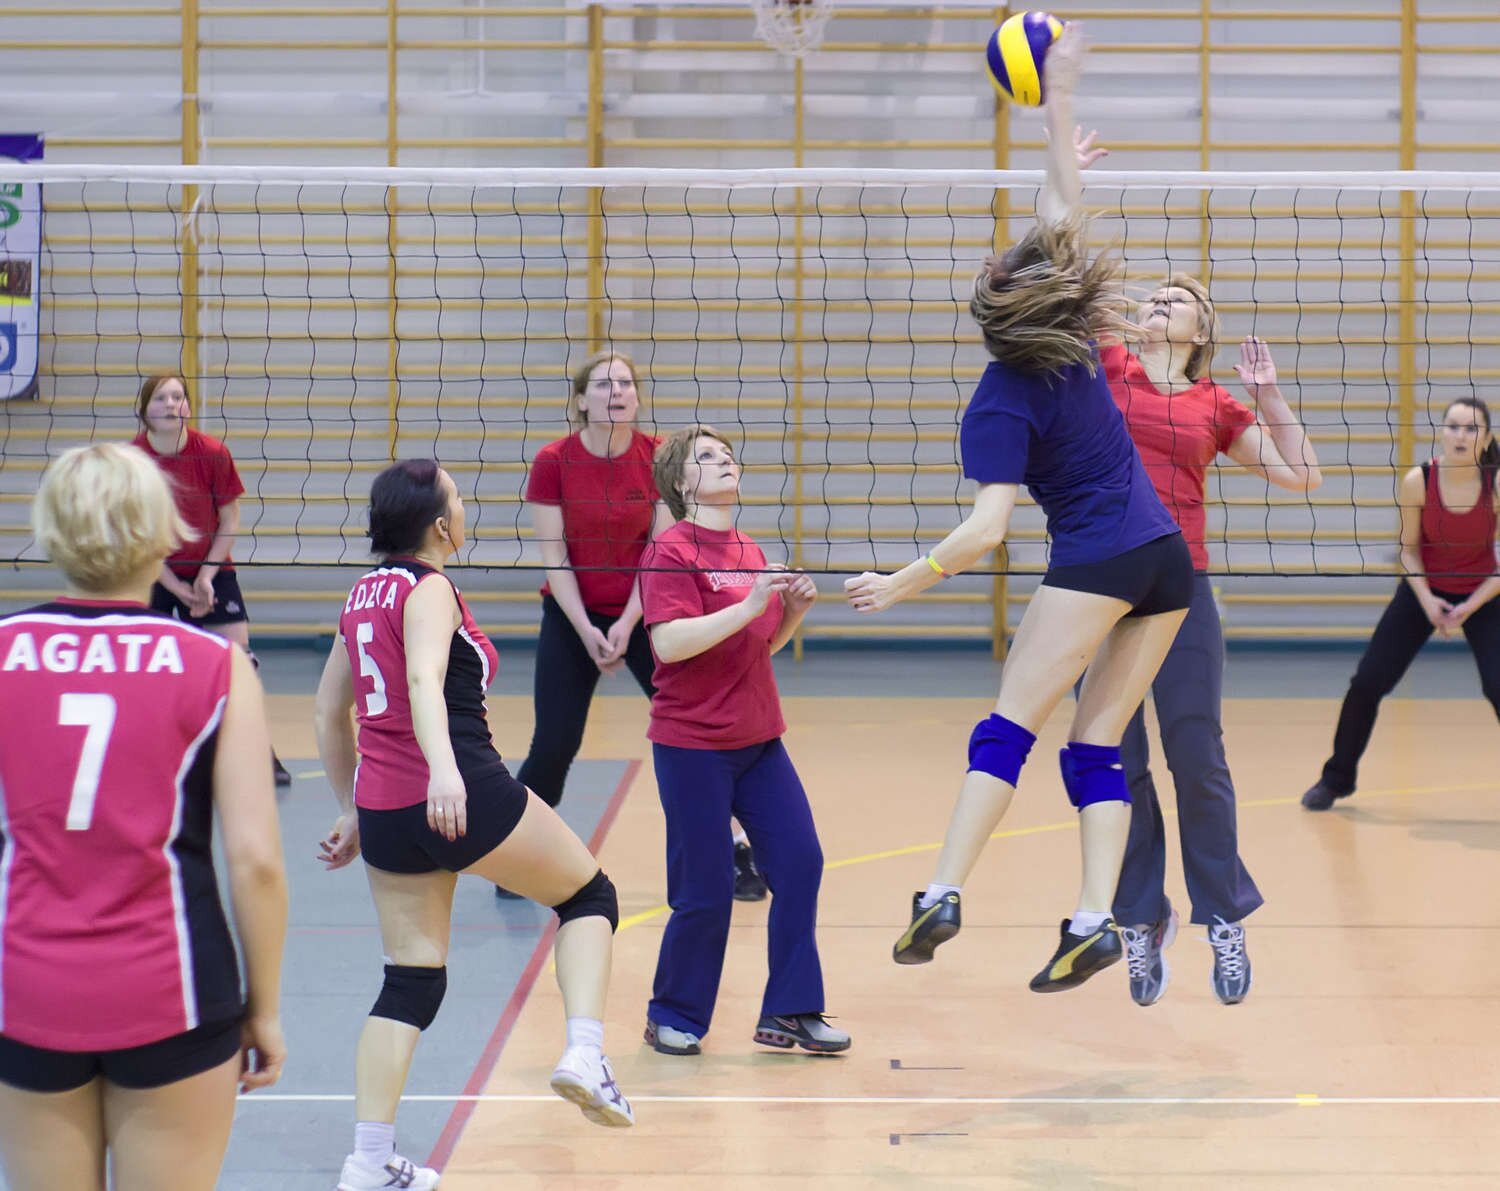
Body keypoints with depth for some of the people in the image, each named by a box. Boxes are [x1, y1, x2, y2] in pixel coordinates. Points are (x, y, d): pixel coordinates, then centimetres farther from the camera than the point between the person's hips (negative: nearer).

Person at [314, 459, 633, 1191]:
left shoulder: (366, 591, 15)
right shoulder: (429, 589, -8)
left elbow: (330, 711, 21)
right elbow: (424, 680, -28)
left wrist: (352, 808, 29)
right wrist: (444, 769, -42)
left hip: (385, 813, 7)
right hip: (467, 796, -7)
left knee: (411, 980, 12)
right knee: (589, 894, 12)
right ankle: (586, 1056, -6)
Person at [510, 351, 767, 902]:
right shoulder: (553, 462, -11)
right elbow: (554, 557, -10)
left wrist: (626, 626, -16)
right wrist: (586, 632, -16)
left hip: (642, 614, 1)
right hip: (571, 616, -1)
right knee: (554, 745, -5)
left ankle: (735, 852, 7)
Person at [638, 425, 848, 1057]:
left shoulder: (750, 553, 11)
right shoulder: (671, 552, -11)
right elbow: (669, 642, -23)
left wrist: (793, 610, 2)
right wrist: (749, 605, -27)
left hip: (758, 742, 7)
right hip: (692, 746, -7)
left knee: (799, 861, -1)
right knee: (706, 891, -3)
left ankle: (788, 1013, 9)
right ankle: (673, 1016, 18)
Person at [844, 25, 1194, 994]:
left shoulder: (1002, 406, -12)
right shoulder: (1075, 338, 4)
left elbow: (988, 528, -19)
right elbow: (1066, 202, 15)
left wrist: (907, 582, -14)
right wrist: (1061, 96, 18)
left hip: (1096, 561, -6)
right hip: (1167, 559, 6)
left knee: (1008, 729, -7)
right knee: (1098, 747, 5)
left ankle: (943, 894, -19)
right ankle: (1094, 917, -7)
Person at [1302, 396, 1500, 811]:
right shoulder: (1418, 482, -19)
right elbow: (1409, 549, -6)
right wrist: (1428, 601, -17)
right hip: (1423, 590, 1)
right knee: (1366, 683, -3)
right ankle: (1336, 779, 17)